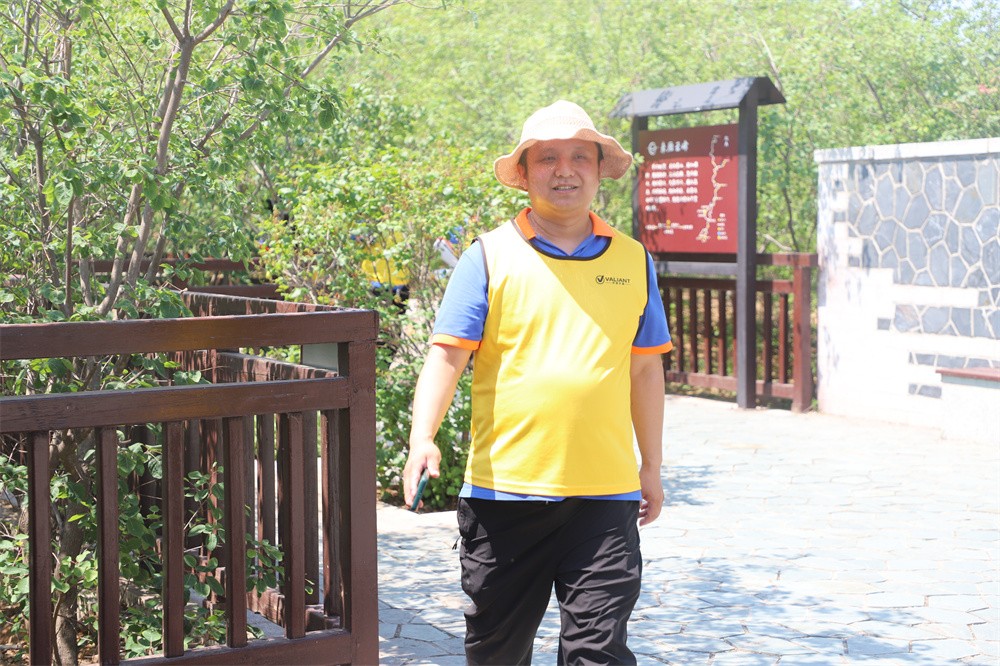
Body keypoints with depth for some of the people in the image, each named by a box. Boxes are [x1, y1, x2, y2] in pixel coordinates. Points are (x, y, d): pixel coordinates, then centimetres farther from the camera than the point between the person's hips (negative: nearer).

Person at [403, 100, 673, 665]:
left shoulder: (632, 260, 10)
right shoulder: (492, 255, 2)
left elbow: (645, 368, 16)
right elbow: (448, 354, -5)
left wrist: (651, 467, 17)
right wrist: (423, 438, -20)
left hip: (604, 492, 1)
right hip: (505, 488, -1)